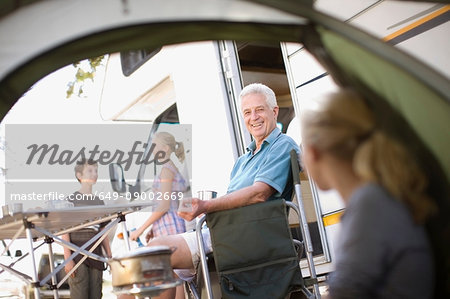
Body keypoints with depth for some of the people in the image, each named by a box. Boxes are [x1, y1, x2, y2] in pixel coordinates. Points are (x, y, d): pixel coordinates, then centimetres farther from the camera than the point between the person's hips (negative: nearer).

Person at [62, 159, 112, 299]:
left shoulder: (99, 202, 15)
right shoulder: (71, 200, 0)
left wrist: (109, 257, 10)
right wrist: (67, 258, -14)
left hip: (95, 255, 5)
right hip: (77, 254, -5)